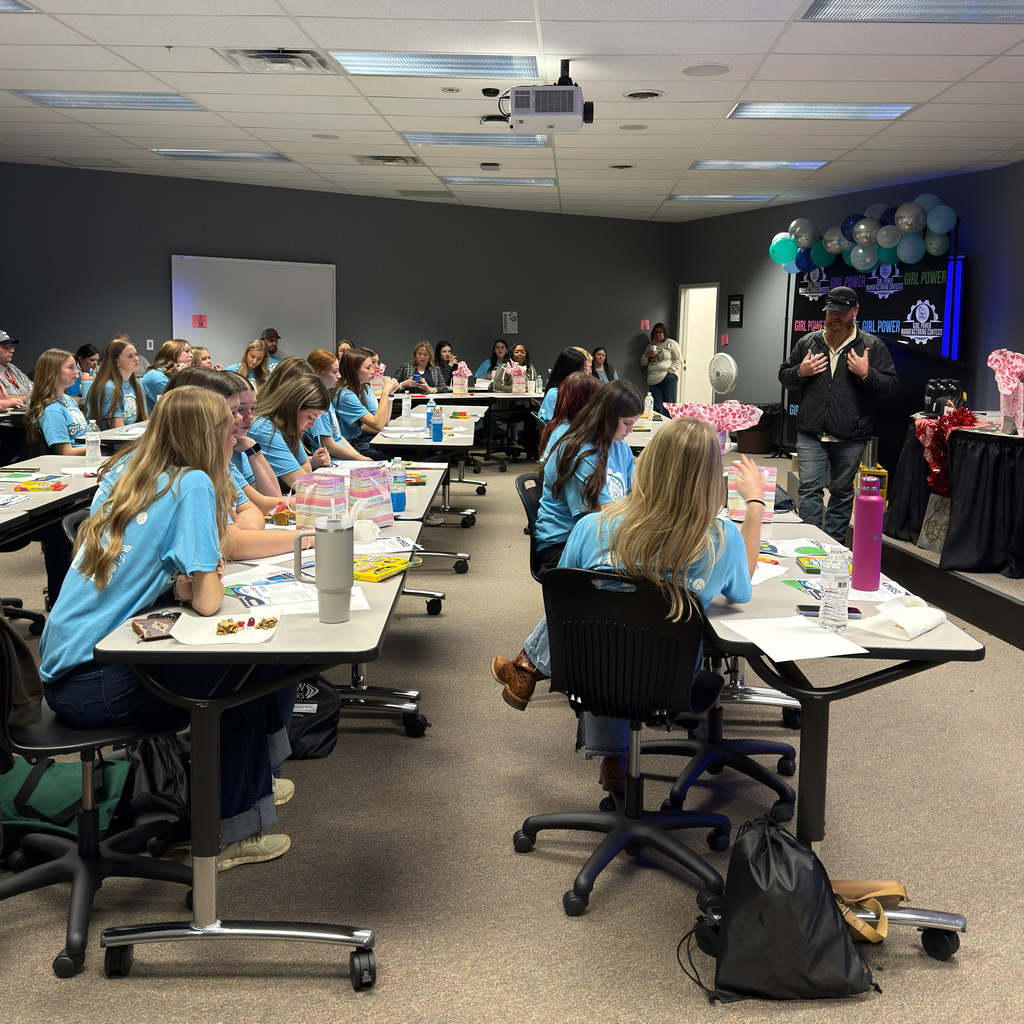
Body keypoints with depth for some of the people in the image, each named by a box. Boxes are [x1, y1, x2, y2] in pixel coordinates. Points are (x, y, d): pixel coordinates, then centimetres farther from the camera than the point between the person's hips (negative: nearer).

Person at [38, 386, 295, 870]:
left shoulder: (123, 469, 8)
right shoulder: (193, 485, -14)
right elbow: (207, 601, -18)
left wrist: (176, 583, 1)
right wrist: (199, 583, 3)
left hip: (60, 670, 8)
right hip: (92, 686, -8)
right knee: (248, 670, 1)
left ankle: (251, 777, 29)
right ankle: (230, 834, 11)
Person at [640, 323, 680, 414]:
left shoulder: (671, 343, 7)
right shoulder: (650, 345, 22)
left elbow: (678, 359, 2)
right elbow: (643, 363, 24)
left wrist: (670, 371, -8)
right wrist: (646, 355, 3)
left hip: (667, 378, -4)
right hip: (653, 380, 4)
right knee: (656, 407, -4)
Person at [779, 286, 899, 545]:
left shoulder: (873, 346, 3)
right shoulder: (808, 343, 9)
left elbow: (891, 386, -1)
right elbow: (784, 377, 16)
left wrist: (866, 373, -18)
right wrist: (800, 372, -5)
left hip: (850, 437, -1)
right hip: (811, 434, 1)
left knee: (842, 492, 9)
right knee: (809, 489, -4)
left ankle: (834, 546, 19)